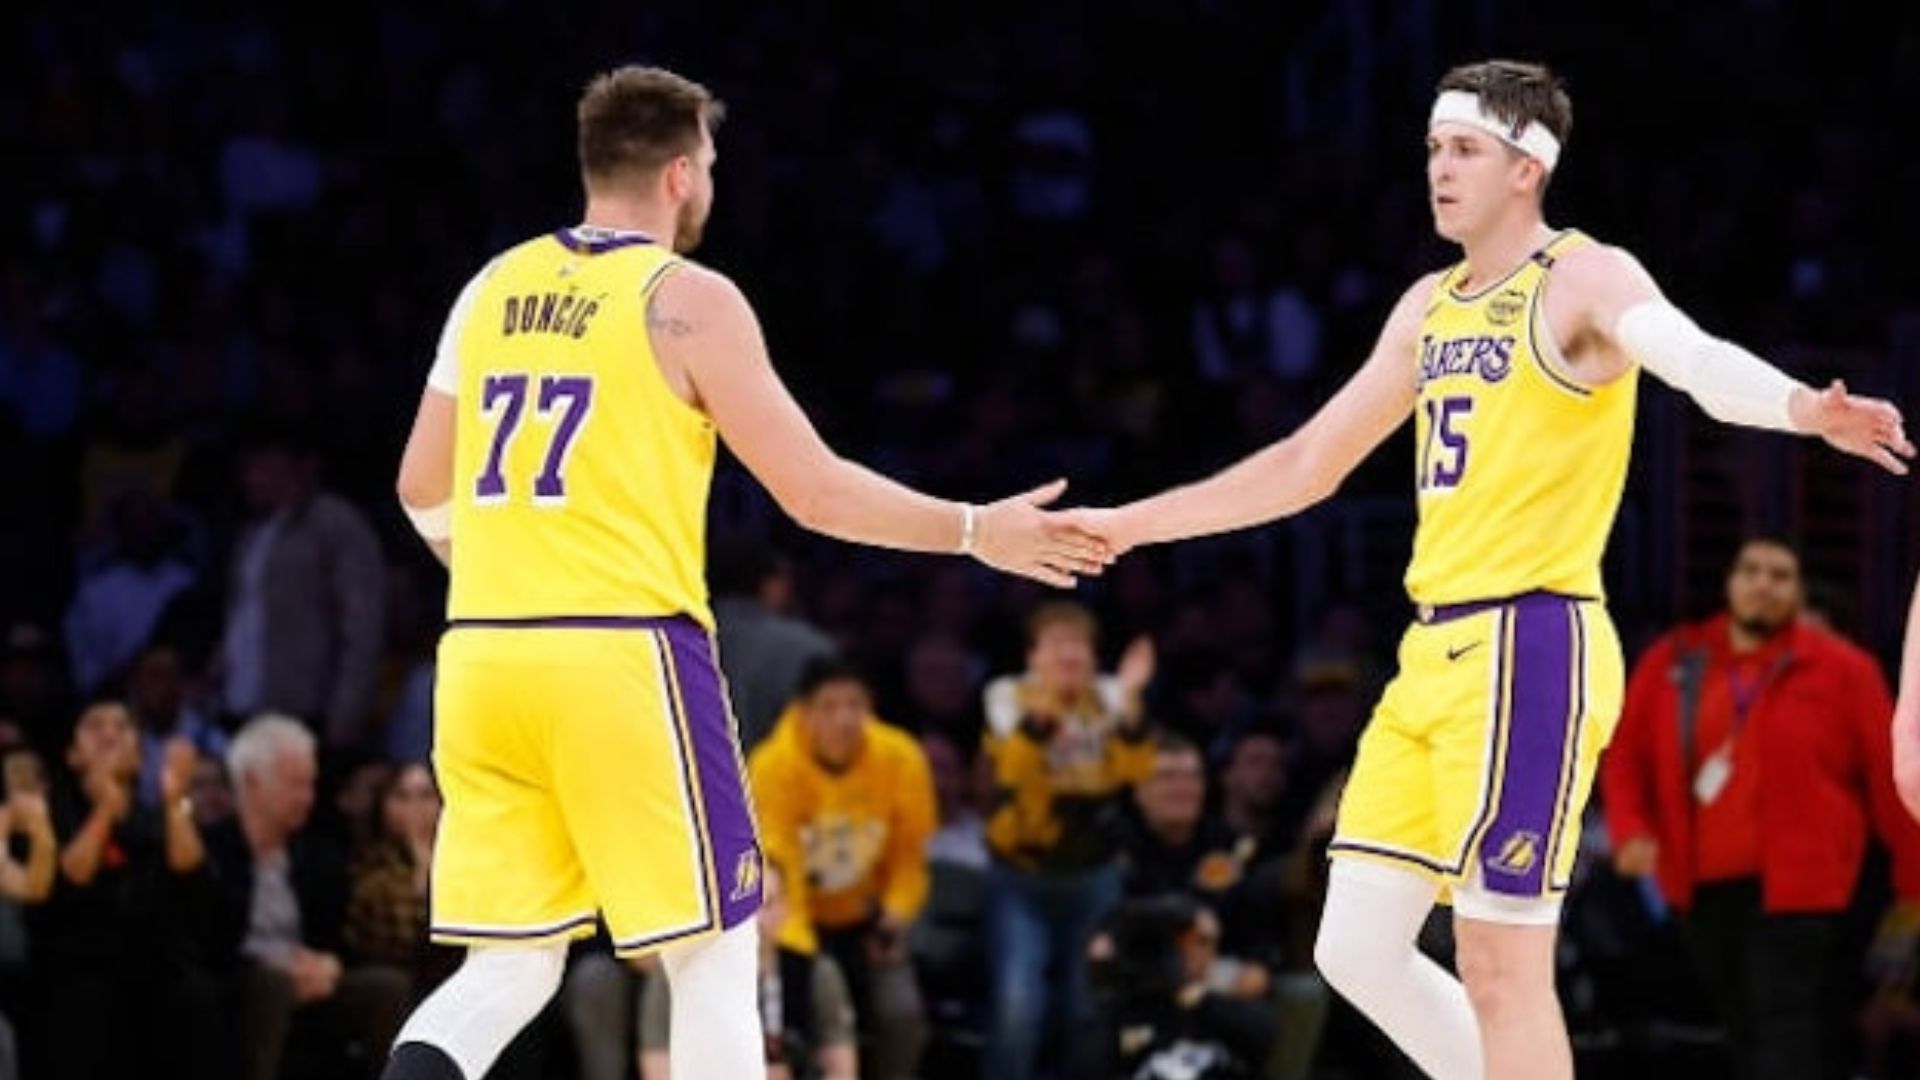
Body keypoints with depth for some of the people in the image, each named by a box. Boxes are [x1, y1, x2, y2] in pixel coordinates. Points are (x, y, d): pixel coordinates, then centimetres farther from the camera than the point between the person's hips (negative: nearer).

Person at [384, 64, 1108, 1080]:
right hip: (623, 652, -6)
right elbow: (816, 492, -5)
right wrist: (977, 533, 6)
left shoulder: (493, 289, 13)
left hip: (483, 654, 6)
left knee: (511, 966, 10)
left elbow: (421, 490, 20)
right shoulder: (688, 300, -4)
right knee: (714, 957, 5)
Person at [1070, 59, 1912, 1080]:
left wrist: (1804, 410, -51)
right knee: (1356, 950, 7)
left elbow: (1695, 357, -30)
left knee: (1501, 967, -8)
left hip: (1529, 647, -8)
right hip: (1435, 650, 8)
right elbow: (1307, 466, 27)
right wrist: (1129, 525, 28)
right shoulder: (1429, 307, 17)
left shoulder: (1584, 280, -8)